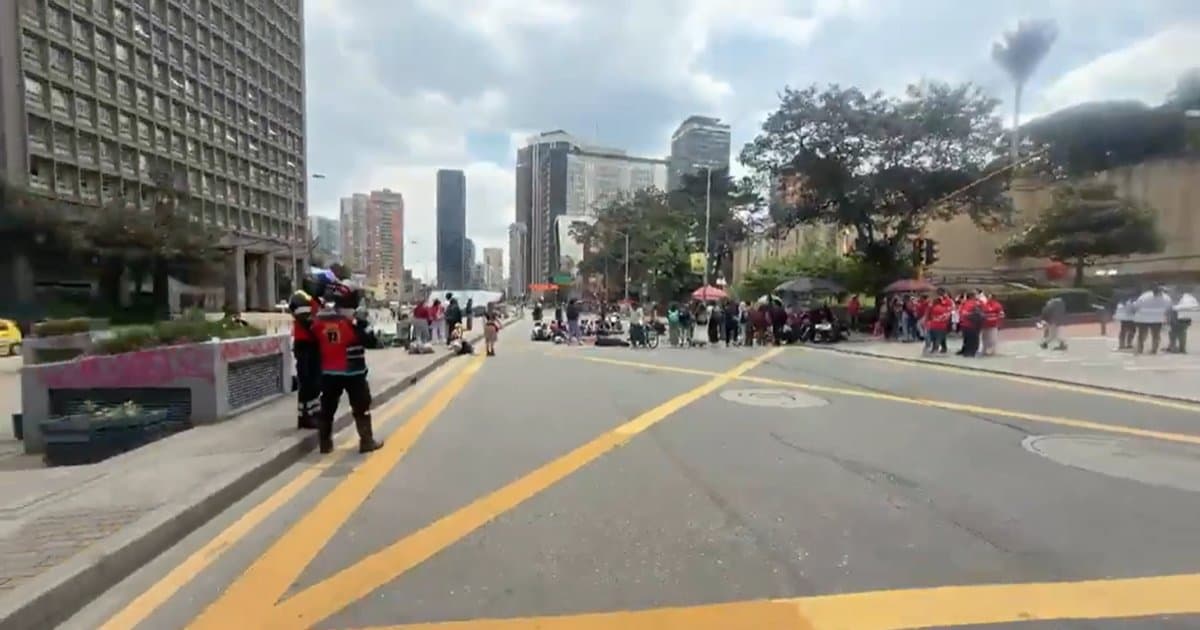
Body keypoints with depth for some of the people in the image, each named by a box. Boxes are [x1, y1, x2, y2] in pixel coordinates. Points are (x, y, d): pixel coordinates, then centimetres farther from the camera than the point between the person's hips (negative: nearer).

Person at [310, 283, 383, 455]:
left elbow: (315, 340, 12)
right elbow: (369, 341, -10)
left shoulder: (320, 318, 1)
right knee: (361, 407, 5)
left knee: (328, 407, 16)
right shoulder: (353, 320, -16)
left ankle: (325, 442, 22)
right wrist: (364, 326, 5)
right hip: (353, 372, -5)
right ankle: (367, 441, 8)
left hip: (329, 372, 5)